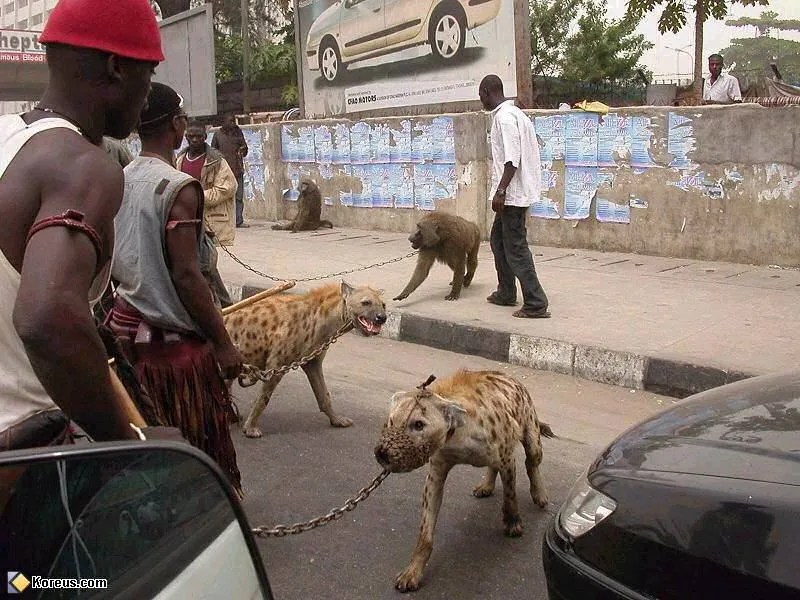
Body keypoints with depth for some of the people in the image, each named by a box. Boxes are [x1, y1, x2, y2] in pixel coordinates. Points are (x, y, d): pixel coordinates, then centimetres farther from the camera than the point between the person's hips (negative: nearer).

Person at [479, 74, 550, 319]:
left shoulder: (504, 117, -16)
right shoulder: (512, 113, 15)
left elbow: (512, 159, -23)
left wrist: (500, 191, -23)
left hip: (513, 193, -11)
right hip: (515, 192, 11)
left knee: (515, 248, -8)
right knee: (498, 239, 20)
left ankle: (536, 305, -6)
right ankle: (506, 293, 30)